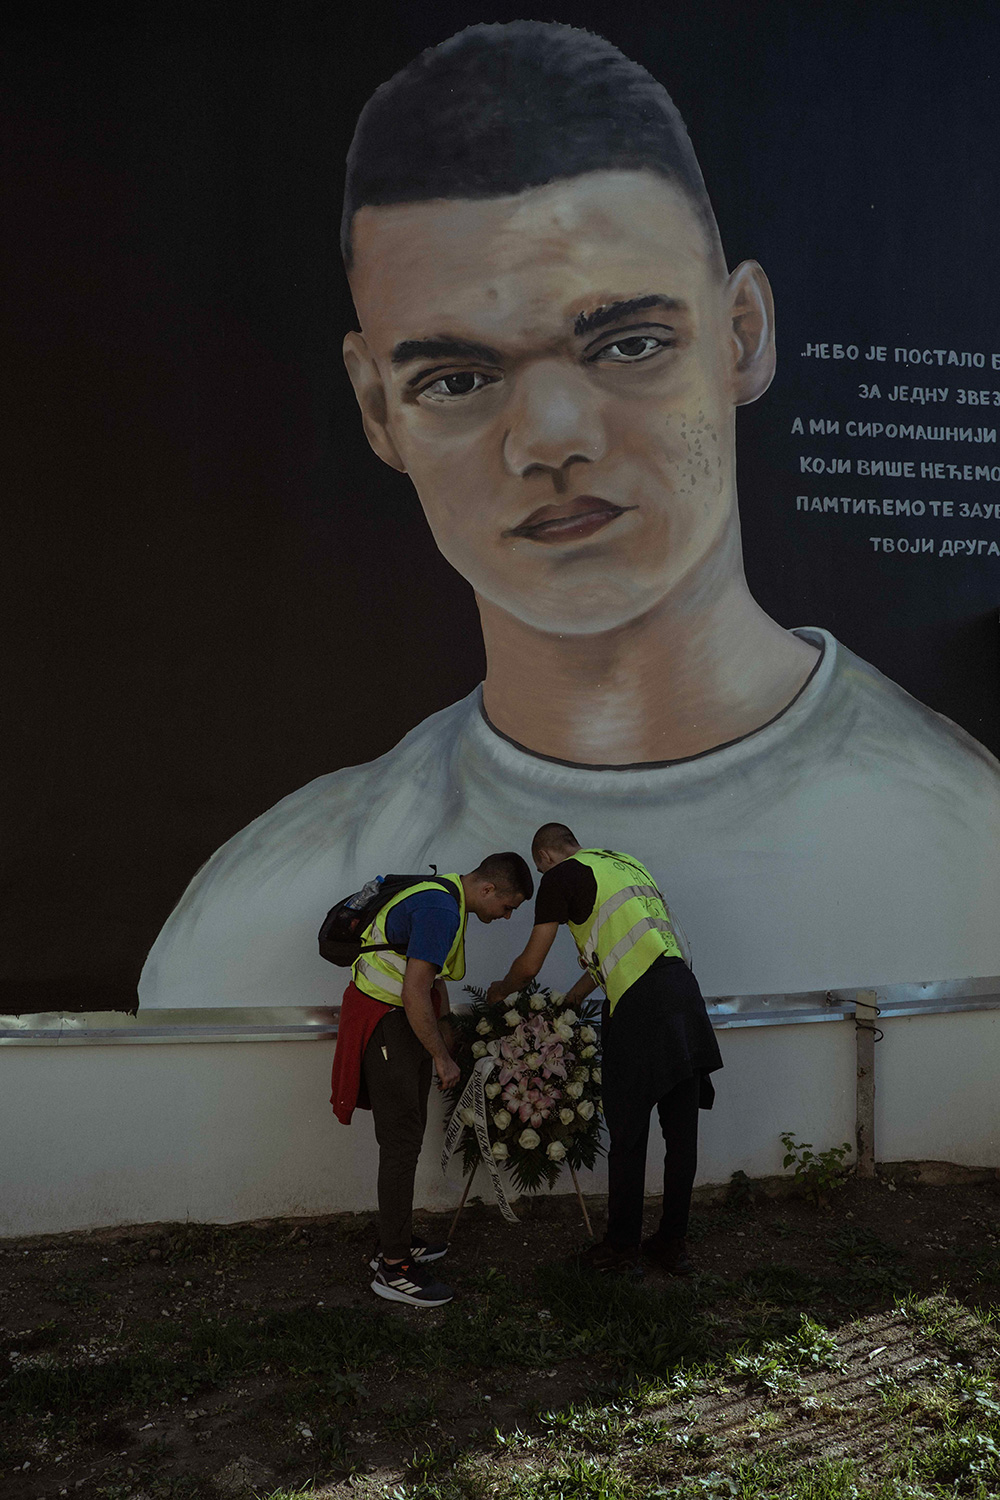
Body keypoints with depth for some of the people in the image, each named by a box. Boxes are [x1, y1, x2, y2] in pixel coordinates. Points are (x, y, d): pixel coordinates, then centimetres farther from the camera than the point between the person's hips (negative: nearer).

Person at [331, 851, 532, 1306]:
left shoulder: (445, 898, 10)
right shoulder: (441, 910, -24)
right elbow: (415, 993, -27)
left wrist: (444, 1026, 23)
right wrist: (442, 1058, -17)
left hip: (402, 1018, 10)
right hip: (384, 1023, -10)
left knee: (407, 1136, 15)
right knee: (401, 1141, -6)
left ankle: (396, 1242, 27)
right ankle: (393, 1268, 2)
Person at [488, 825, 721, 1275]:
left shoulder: (561, 876, 3)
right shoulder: (625, 863, 25)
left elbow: (529, 965, 5)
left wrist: (501, 991, 25)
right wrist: (568, 1002, 37)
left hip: (639, 1004, -7)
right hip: (683, 990, 8)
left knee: (628, 1134, 6)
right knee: (681, 1132, 12)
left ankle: (622, 1246, 19)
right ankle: (673, 1243, 24)